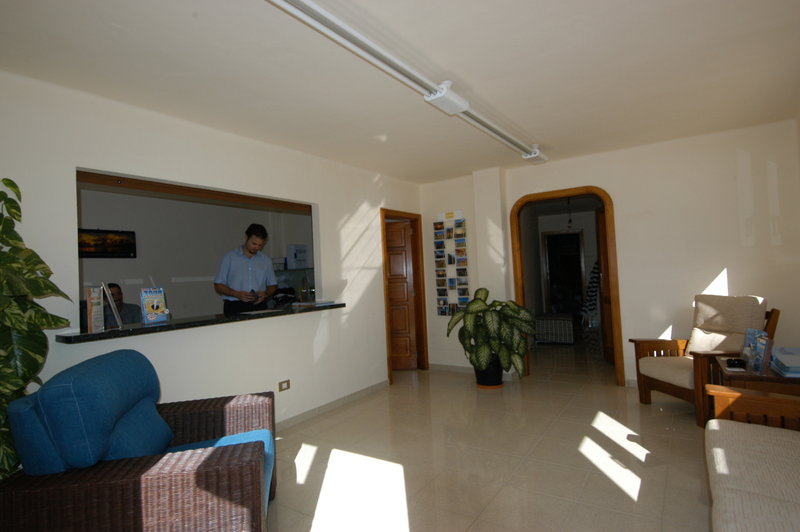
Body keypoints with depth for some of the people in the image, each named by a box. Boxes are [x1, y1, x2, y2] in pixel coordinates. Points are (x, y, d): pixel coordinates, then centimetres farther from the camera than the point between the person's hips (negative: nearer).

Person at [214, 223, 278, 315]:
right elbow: (218, 286, 5)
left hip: (259, 306, 2)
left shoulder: (266, 260, 14)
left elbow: (272, 285, 20)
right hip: (234, 307, -2)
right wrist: (237, 294, -11)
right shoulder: (229, 258, 6)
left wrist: (265, 293, -2)